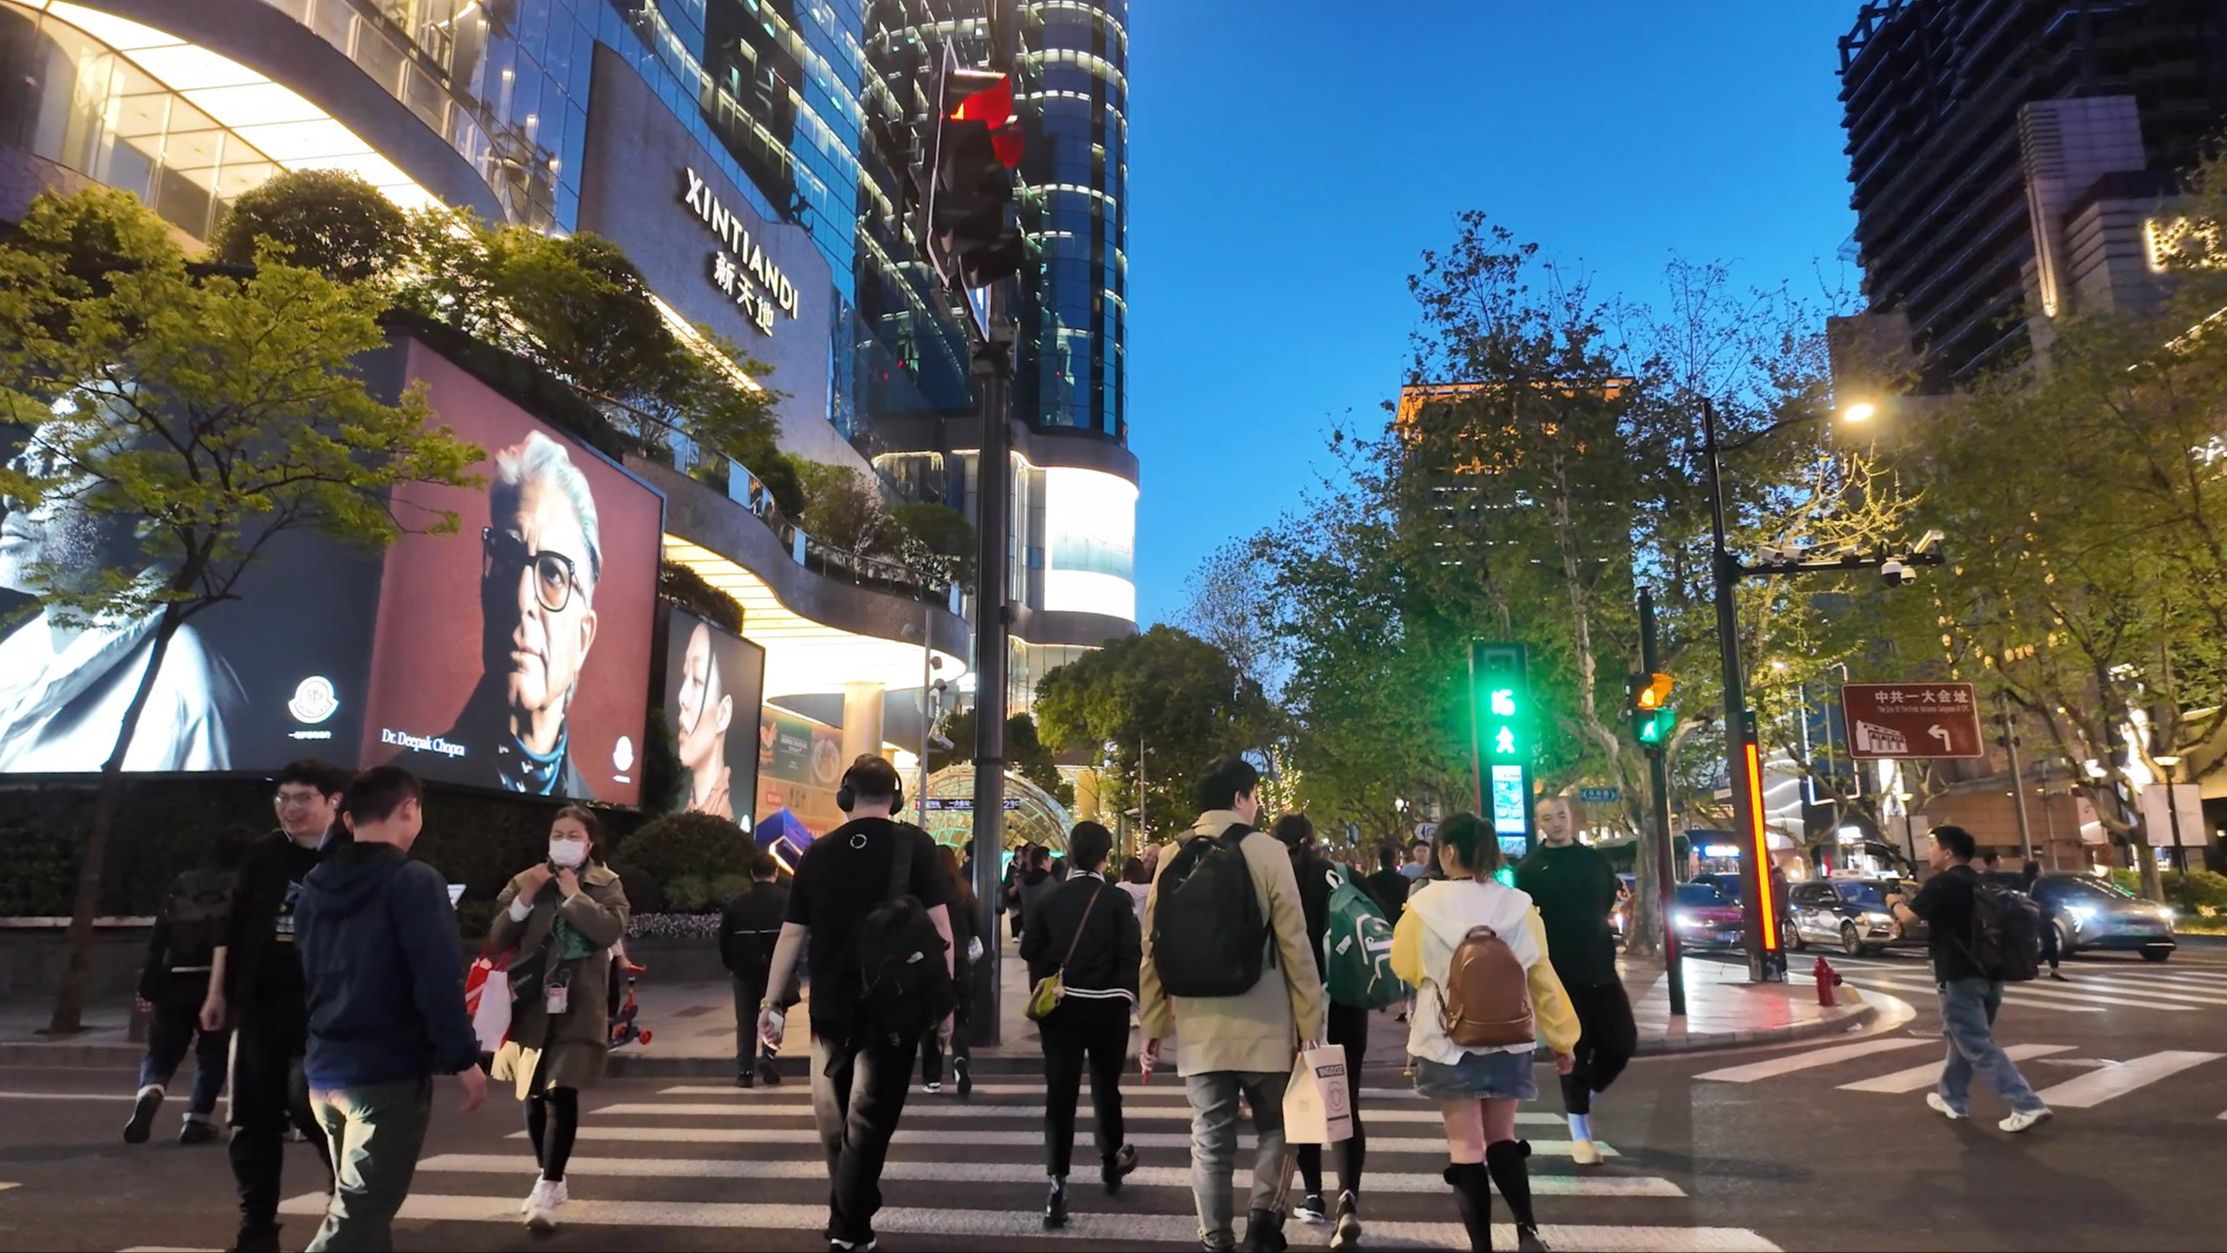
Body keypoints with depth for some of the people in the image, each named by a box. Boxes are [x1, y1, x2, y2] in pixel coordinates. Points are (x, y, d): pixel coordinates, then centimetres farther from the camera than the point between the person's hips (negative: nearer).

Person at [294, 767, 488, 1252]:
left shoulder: (315, 885, 8)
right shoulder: (413, 880, -15)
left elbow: (308, 974, 17)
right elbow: (438, 980, -20)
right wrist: (464, 1058, -13)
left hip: (325, 1069, 8)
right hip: (389, 1072, -7)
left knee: (360, 1207, 20)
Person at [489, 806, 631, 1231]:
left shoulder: (606, 884, 1)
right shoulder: (524, 881, 6)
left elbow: (612, 930, -16)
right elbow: (496, 941, 0)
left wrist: (574, 895, -15)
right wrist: (524, 899, -12)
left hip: (578, 1007, -3)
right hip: (530, 1005, 3)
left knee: (562, 1095, -12)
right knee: (535, 1097, 12)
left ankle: (547, 1188, -7)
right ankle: (550, 1180, 28)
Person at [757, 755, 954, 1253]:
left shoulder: (818, 852, 4)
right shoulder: (914, 846, -5)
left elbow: (792, 933, 6)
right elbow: (939, 925, -8)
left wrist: (771, 1001, 12)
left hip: (831, 1004, 3)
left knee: (835, 1116, 19)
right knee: (868, 1117, 4)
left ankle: (851, 1211, 32)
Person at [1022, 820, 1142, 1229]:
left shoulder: (1050, 901, 0)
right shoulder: (1117, 900, -8)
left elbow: (1030, 949, 0)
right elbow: (1132, 953, -12)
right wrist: (1126, 994, 1)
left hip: (1060, 1005, 1)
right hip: (1107, 1006, -1)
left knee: (1060, 1092, 0)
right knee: (1106, 1086, 17)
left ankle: (1057, 1184, -8)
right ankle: (1111, 1162, 35)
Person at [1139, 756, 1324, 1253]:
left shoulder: (1172, 858, 4)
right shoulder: (1266, 850, -7)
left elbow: (1153, 950, 5)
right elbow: (1294, 945, -7)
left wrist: (1152, 1027, 11)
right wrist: (1310, 1023, -1)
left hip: (1197, 1028, 3)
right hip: (1263, 1026, -3)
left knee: (1210, 1141, 10)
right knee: (1273, 1128, 16)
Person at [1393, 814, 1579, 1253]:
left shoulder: (1424, 905, -10)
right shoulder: (1518, 905, -4)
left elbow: (1404, 967, 5)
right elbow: (1542, 977, 4)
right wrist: (1562, 1038, 13)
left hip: (1448, 1042, -2)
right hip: (1507, 1040, 3)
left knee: (1466, 1144, 5)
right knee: (1501, 1138, 17)